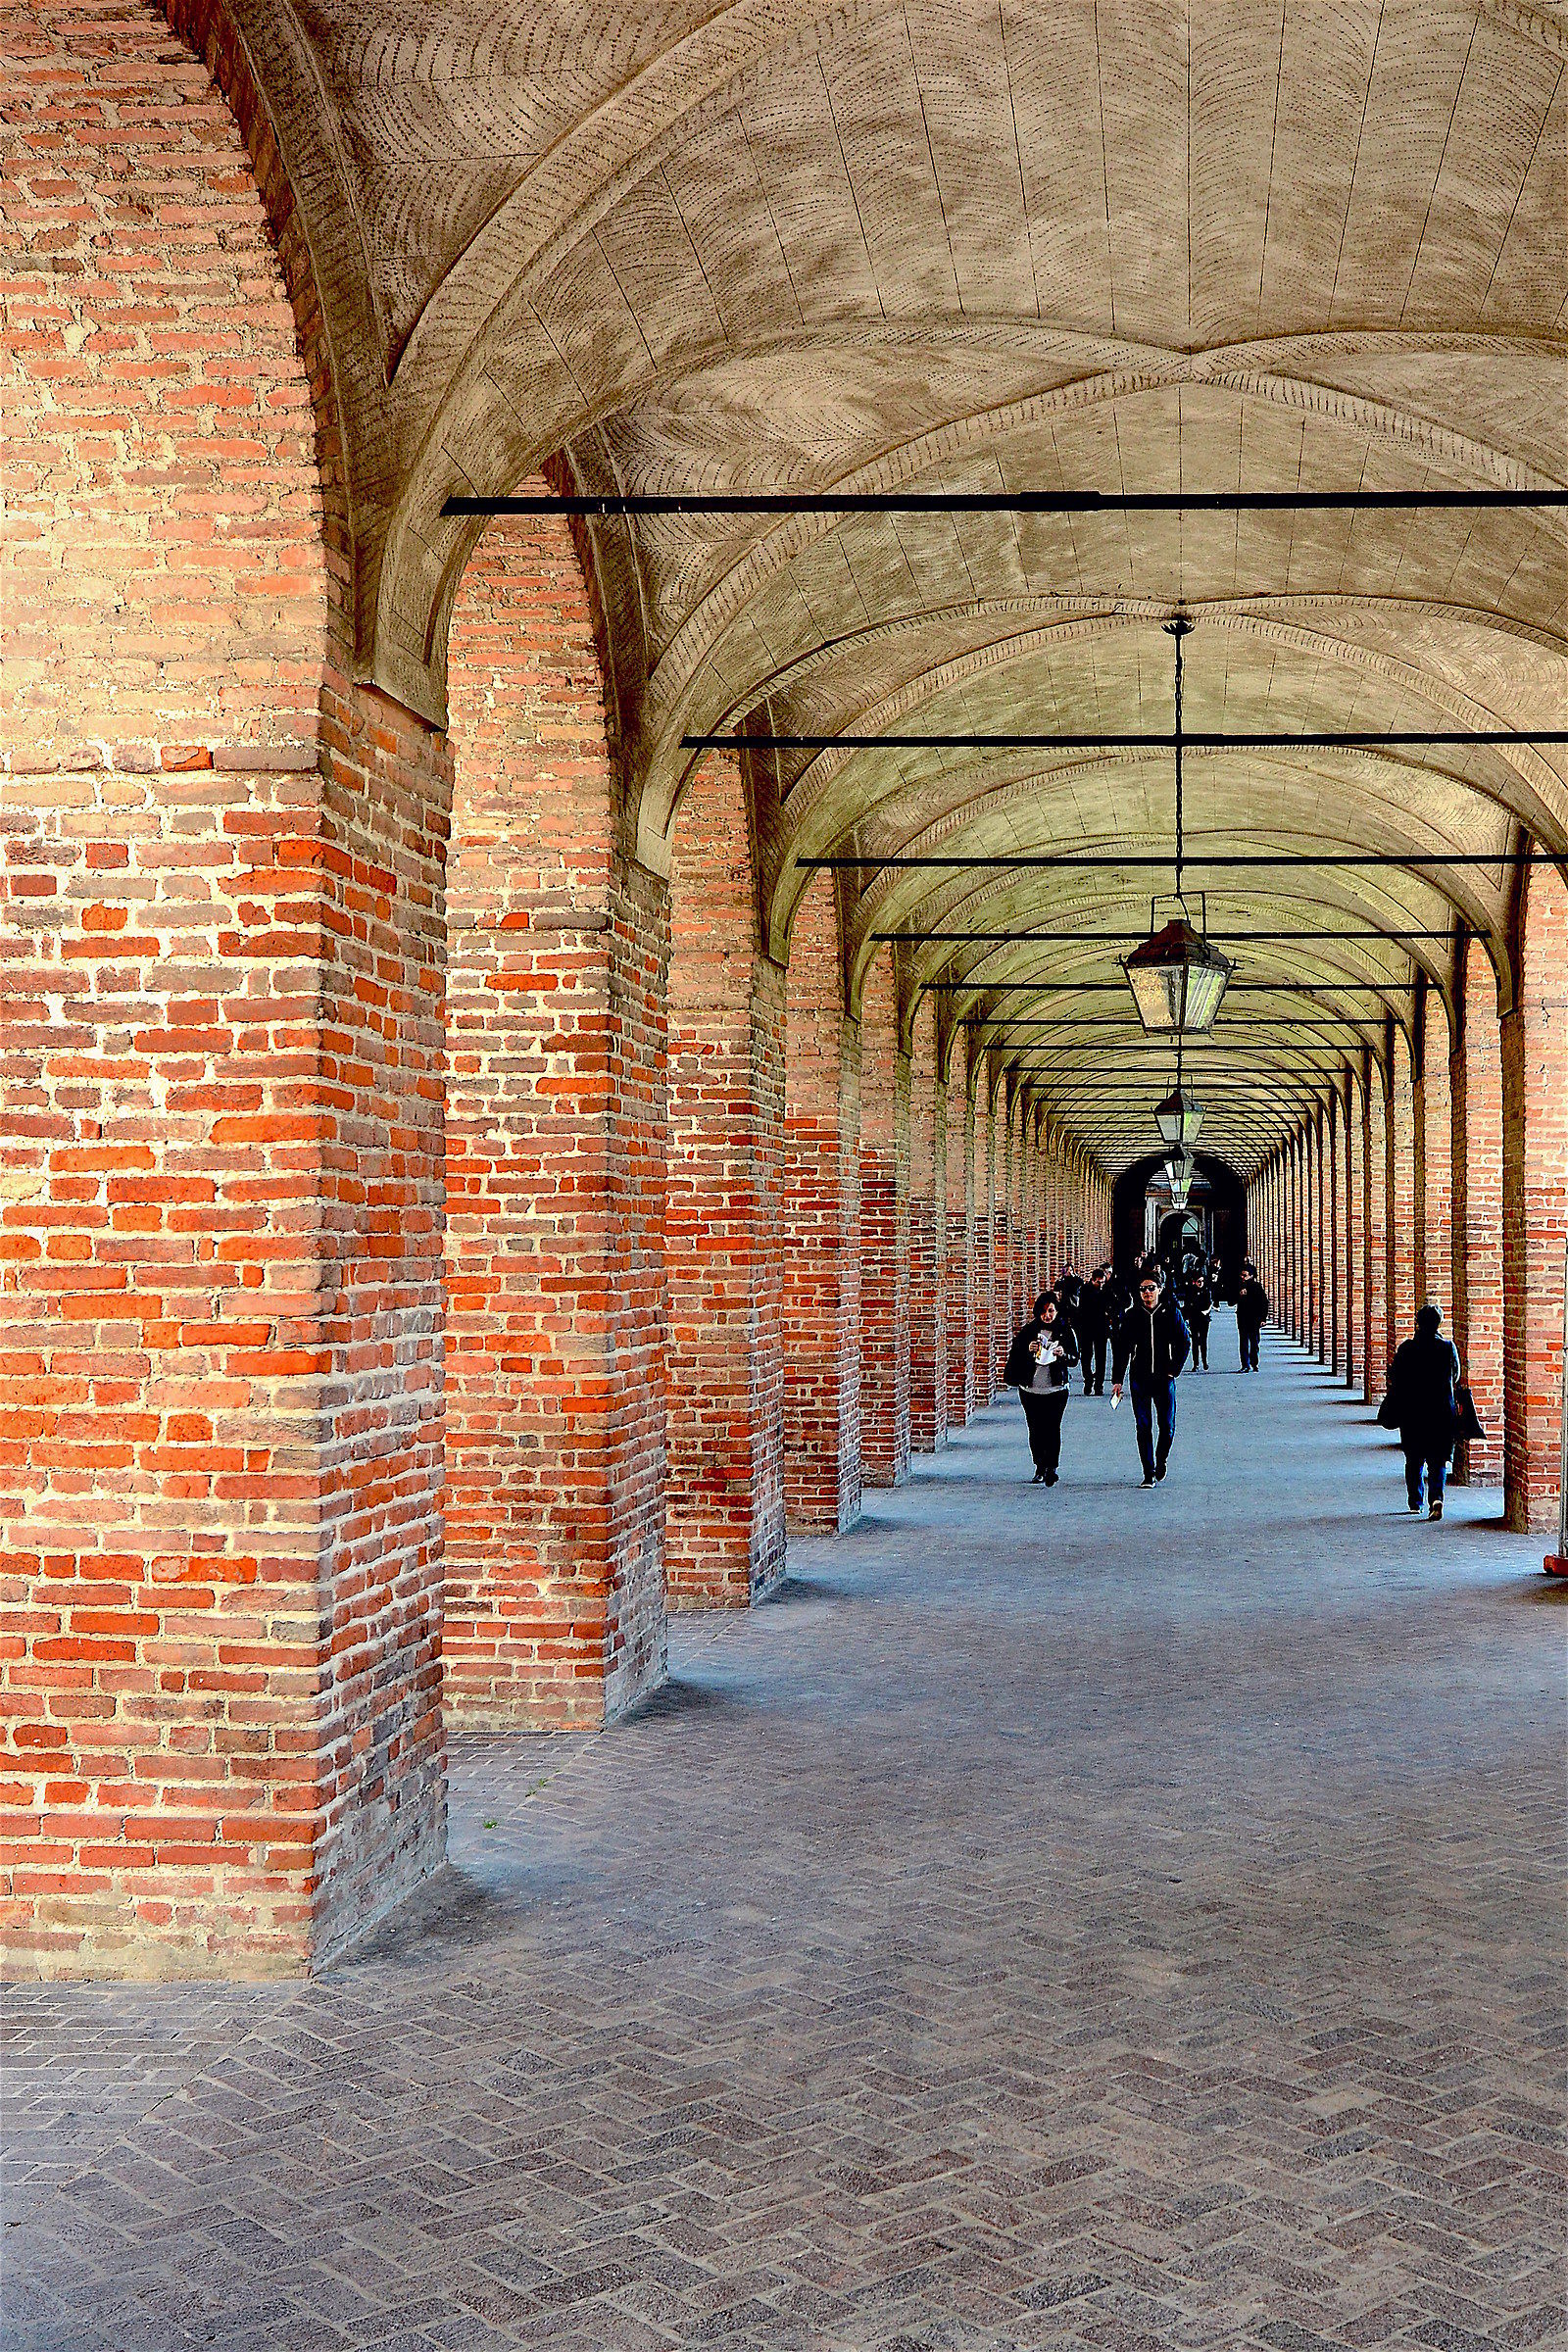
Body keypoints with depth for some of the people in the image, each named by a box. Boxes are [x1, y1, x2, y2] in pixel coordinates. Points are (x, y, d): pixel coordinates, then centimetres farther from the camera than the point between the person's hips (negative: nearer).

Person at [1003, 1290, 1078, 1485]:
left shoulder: (1065, 1330, 1)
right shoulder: (1029, 1330, 3)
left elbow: (1075, 1359, 0)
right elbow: (1013, 1354, 5)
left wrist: (1063, 1354, -21)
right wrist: (1027, 1350, -15)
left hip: (1056, 1389, -2)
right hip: (1031, 1388, 2)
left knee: (1052, 1428, -11)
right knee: (1035, 1430, 6)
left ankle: (1051, 1467, -6)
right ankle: (1040, 1467, 20)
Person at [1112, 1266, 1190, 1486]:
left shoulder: (1171, 1313, 0)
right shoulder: (1132, 1316, 1)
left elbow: (1183, 1343, 8)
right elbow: (1122, 1349, 4)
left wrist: (1174, 1370, 1)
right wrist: (1117, 1380, 0)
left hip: (1164, 1378, 0)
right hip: (1139, 1378, 0)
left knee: (1167, 1426, 1)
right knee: (1143, 1427, -2)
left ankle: (1161, 1460, 29)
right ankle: (1149, 1473, 4)